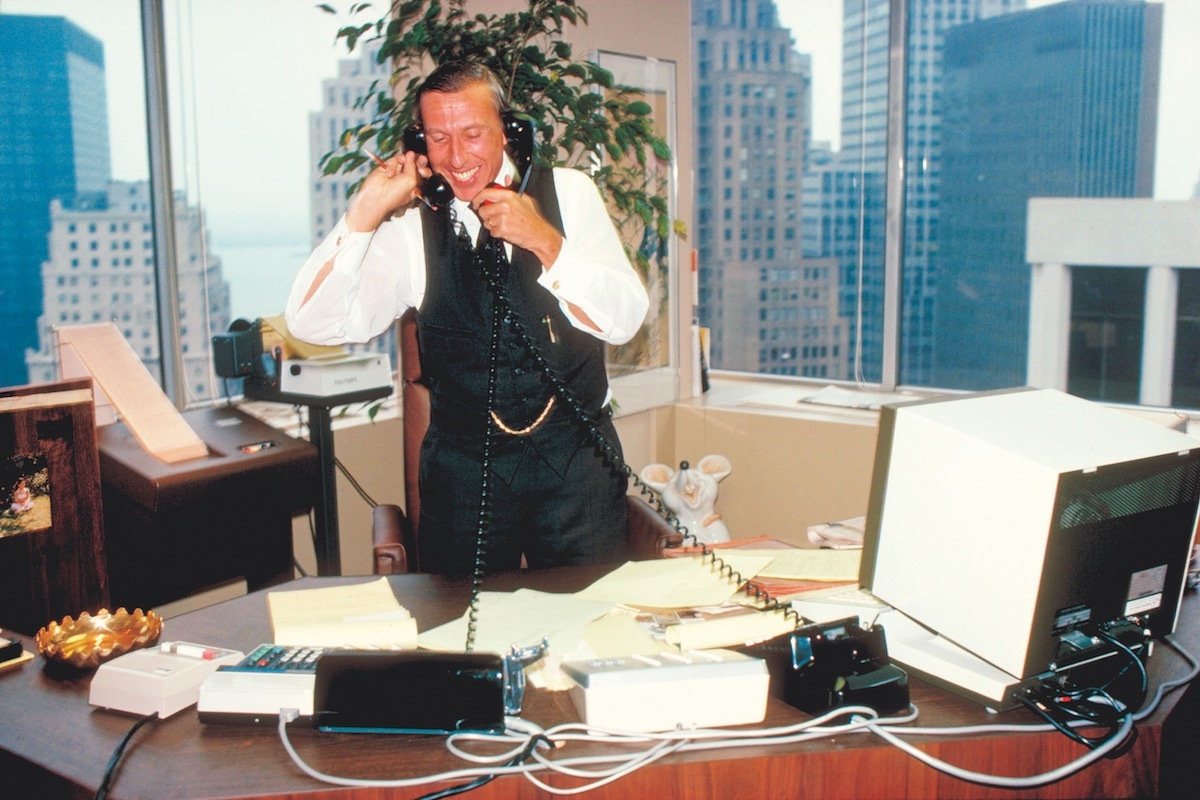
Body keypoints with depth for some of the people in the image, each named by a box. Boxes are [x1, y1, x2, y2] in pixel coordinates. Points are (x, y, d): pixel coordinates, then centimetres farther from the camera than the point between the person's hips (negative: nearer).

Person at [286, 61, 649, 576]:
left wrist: (543, 241, -19)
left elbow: (625, 319, -8)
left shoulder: (569, 193, 0)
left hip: (577, 459, 1)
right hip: (465, 467, 0)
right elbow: (313, 323, -9)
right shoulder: (411, 222, -1)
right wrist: (367, 210, -15)